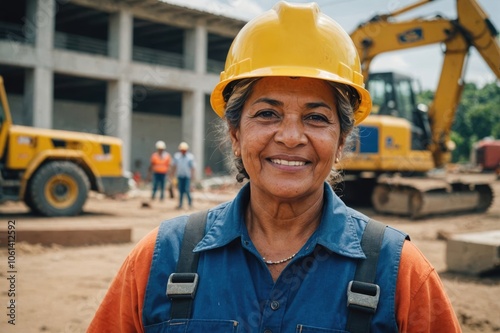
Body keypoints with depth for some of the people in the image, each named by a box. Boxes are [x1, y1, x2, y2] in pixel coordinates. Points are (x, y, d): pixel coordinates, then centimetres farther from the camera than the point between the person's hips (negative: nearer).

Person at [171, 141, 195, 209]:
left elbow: (192, 167, -1)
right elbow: (174, 166, 12)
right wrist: (173, 174, 10)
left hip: (187, 176, -2)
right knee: (181, 190, 4)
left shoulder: (190, 157, -1)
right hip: (179, 176, 2)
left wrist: (192, 175, -6)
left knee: (187, 190, -9)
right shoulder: (176, 156, 5)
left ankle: (190, 201, 12)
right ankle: (180, 204, 10)